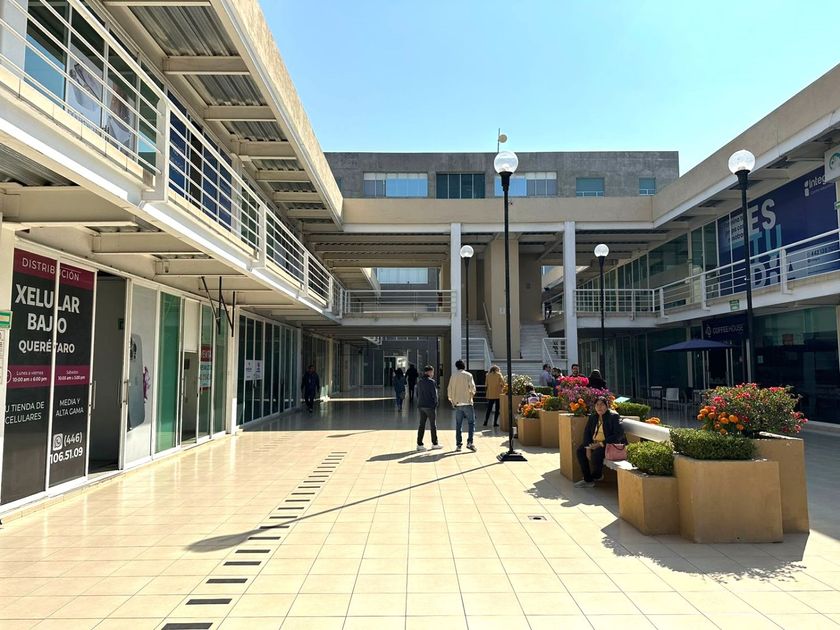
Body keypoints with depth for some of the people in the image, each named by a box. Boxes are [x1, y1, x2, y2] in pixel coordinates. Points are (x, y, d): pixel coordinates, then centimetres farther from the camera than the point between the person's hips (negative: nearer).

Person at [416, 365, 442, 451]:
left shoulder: (419, 382, 10)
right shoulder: (431, 381, -13)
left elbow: (417, 394, 13)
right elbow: (434, 394, -14)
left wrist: (420, 403, 15)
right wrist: (435, 403, -1)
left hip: (421, 406, 7)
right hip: (430, 406, -6)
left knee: (421, 425, 8)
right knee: (433, 425, 5)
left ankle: (419, 444, 5)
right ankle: (434, 444, 14)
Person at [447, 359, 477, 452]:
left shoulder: (453, 376, 5)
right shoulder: (468, 375, -5)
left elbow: (449, 390, 7)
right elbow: (472, 388, -13)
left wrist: (451, 400, 21)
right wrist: (472, 393, 9)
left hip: (457, 403, 3)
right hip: (467, 403, -3)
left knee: (458, 425, 8)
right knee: (471, 422, 4)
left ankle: (458, 444, 8)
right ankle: (469, 442, -8)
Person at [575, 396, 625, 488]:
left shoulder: (613, 416, -10)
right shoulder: (593, 417, 10)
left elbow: (618, 435, -18)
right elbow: (586, 432, 11)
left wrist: (602, 444, -24)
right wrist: (589, 445, -9)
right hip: (595, 443, 7)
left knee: (597, 453, -32)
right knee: (580, 450, -13)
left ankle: (597, 476, -2)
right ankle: (588, 480, -5)